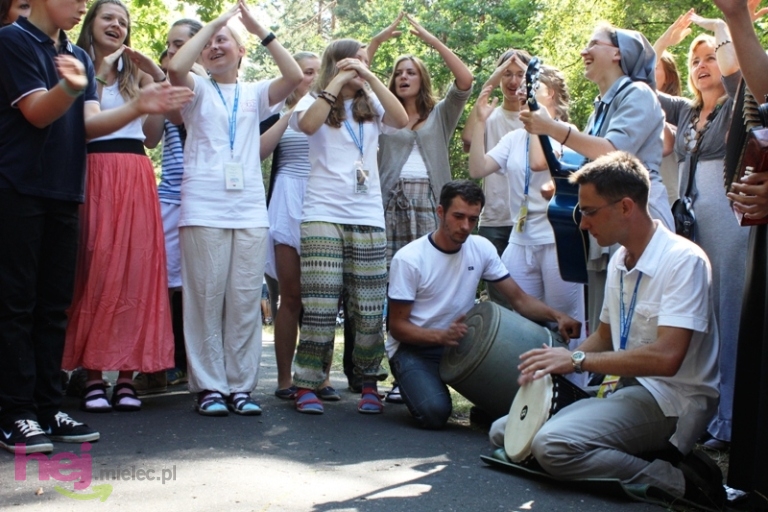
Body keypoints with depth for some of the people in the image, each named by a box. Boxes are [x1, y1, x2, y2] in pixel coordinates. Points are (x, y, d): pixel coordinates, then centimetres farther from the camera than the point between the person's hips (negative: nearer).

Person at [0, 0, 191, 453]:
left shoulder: (80, 58, 16)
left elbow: (90, 124, 5)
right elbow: (37, 113, -12)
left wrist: (139, 107, -12)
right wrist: (68, 88, -33)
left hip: (64, 193, 7)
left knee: (54, 305, 7)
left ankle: (48, 407, 13)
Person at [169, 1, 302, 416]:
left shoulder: (255, 94, 17)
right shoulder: (198, 90, 12)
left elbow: (295, 76, -1)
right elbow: (175, 67, -10)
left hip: (250, 211, 2)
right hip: (203, 210, -2)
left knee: (246, 301, 0)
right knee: (206, 299, -4)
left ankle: (240, 386, 7)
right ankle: (209, 386, 2)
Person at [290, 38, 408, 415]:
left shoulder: (371, 105, 16)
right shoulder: (316, 100, 9)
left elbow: (401, 120, -4)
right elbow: (307, 124, -15)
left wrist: (370, 79, -7)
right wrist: (337, 83, -10)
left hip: (368, 218, 3)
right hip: (323, 215, -3)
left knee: (370, 311, 1)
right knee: (320, 307, -7)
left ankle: (369, 384, 14)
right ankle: (307, 385, 3)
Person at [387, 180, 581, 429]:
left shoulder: (482, 248, -2)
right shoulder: (408, 259, -16)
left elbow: (519, 298, -1)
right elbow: (397, 326, -14)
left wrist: (557, 316, -21)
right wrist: (441, 336, -32)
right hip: (413, 347, -3)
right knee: (435, 412, -28)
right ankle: (412, 383, 5)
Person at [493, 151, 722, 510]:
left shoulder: (683, 260, -17)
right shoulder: (619, 260, 11)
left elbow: (666, 357, -27)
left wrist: (578, 360, -18)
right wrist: (557, 362, 1)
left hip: (670, 401, -9)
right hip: (626, 391, 10)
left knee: (552, 445, -30)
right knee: (505, 432, 5)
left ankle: (679, 479, -16)